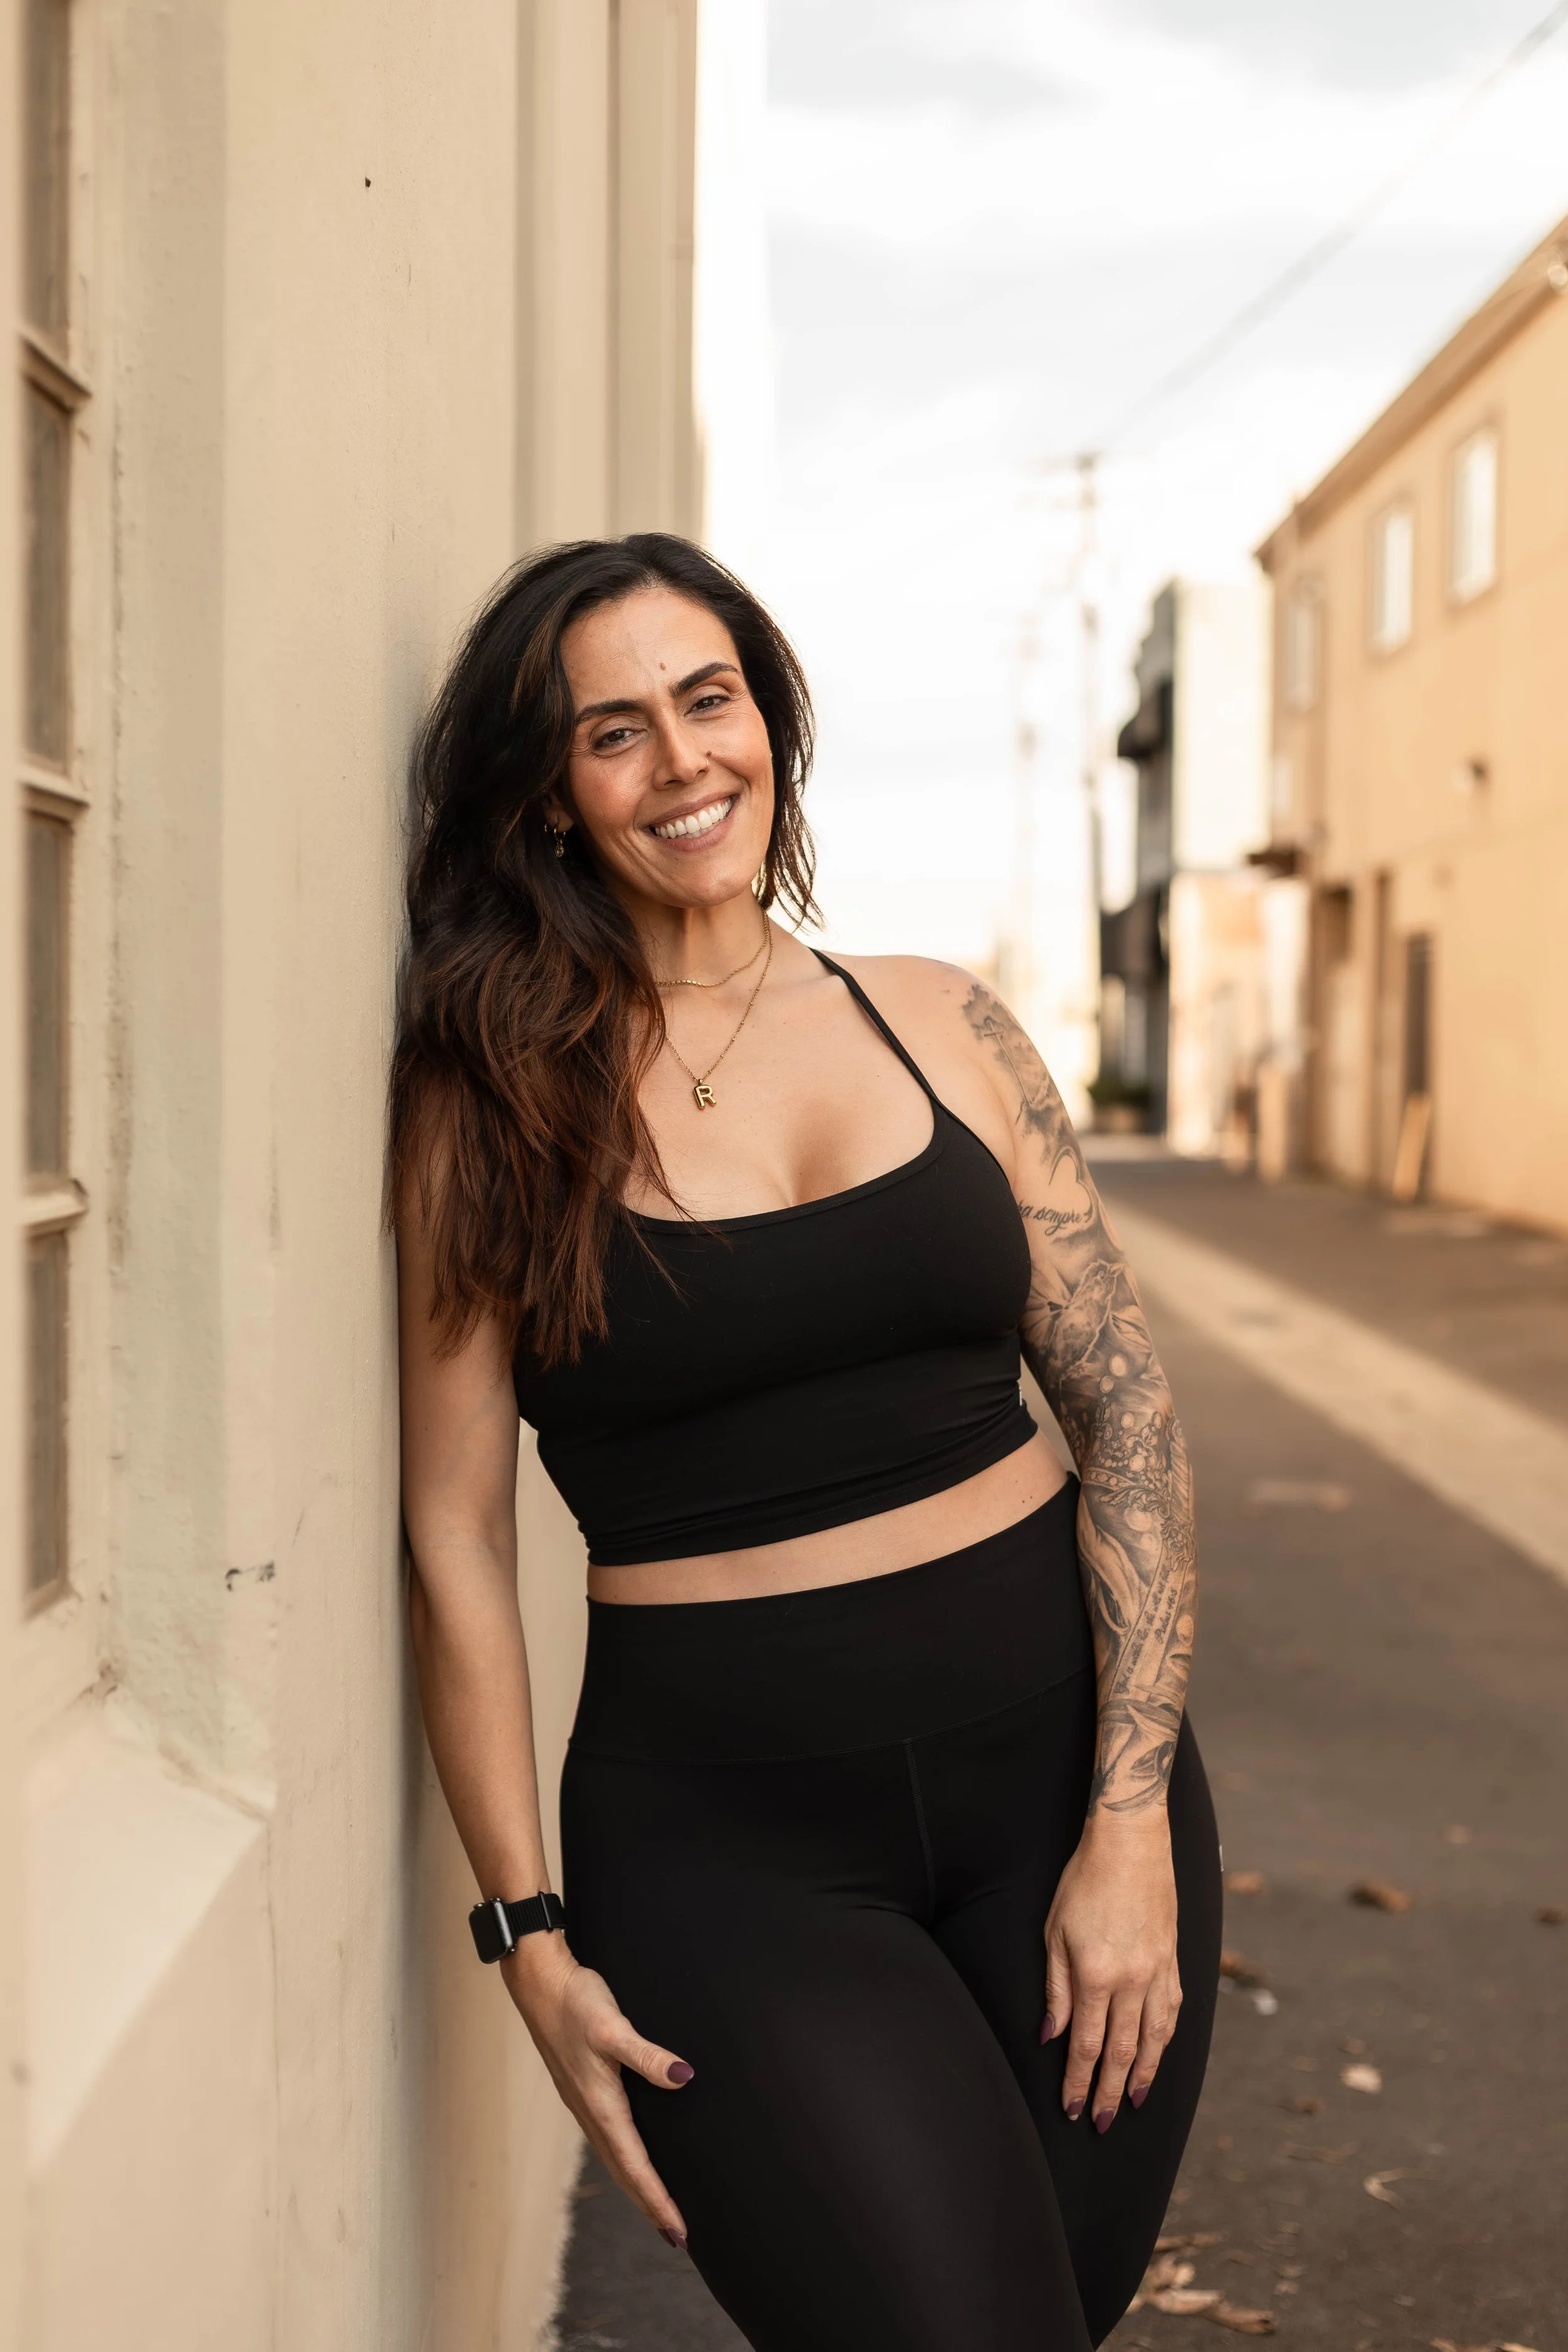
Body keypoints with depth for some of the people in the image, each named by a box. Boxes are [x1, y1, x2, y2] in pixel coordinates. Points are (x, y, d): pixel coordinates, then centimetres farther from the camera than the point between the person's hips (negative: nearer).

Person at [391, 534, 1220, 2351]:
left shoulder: (938, 1024, 5)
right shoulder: (490, 1103, -2)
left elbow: (1125, 1403, 4)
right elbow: (457, 1537, -3)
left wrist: (1132, 1822, -4)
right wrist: (532, 1940, -6)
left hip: (1056, 1748, 3)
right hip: (727, 1829, -3)